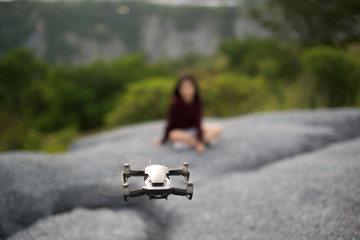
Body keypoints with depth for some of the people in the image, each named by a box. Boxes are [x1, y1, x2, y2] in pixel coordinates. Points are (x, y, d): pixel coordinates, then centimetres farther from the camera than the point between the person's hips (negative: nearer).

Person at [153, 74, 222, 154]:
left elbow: (197, 122, -17)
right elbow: (171, 123, -13)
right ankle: (206, 140, -26)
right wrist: (164, 140, -10)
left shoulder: (198, 102, -13)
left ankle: (185, 141, -24)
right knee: (174, 135, -39)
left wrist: (200, 140, -28)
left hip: (193, 129, 3)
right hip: (179, 130, -3)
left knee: (218, 129, -16)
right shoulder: (176, 103, -20)